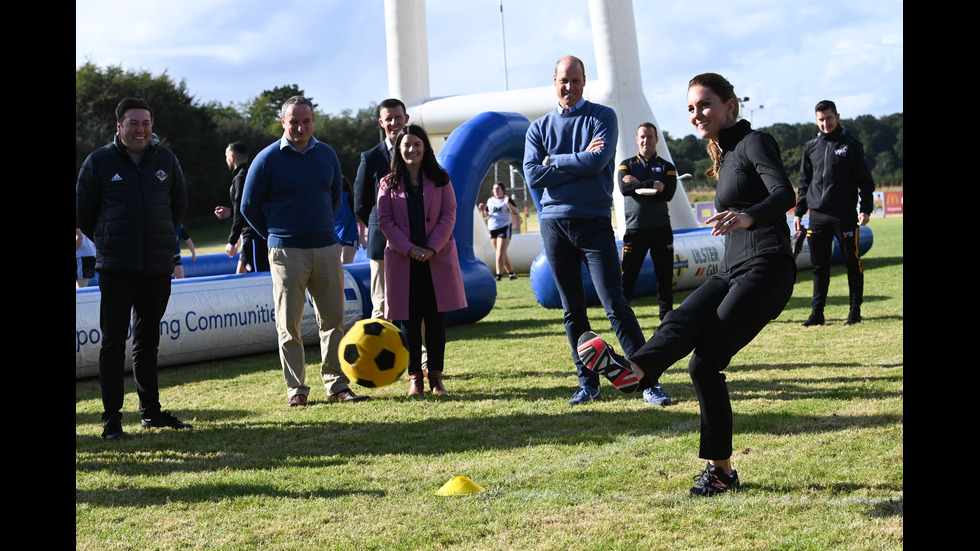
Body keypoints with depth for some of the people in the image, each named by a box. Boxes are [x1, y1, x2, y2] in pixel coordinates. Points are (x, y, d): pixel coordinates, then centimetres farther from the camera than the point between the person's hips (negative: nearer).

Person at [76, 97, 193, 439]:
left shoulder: (166, 160, 8)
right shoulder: (99, 161, -1)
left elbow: (179, 204, 20)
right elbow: (82, 212, 6)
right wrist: (110, 242, 8)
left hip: (158, 266, 3)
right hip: (115, 268, -3)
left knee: (148, 342, 12)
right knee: (113, 341, -3)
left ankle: (150, 411, 21)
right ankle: (112, 417, 2)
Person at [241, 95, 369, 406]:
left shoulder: (327, 155, 9)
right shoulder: (267, 159, -3)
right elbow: (249, 206, 4)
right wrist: (276, 235, 8)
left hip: (327, 249, 3)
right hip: (286, 253, -3)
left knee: (333, 319, 4)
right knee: (289, 324, 0)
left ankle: (336, 384, 11)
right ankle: (295, 389, 7)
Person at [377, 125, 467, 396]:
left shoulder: (440, 180, 7)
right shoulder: (389, 183, 6)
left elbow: (448, 215, 1)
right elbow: (385, 220, 0)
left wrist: (432, 248, -11)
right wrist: (409, 249, -11)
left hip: (437, 259, 0)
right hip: (402, 260, 0)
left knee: (436, 318, 1)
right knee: (409, 320, 1)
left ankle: (436, 376, 8)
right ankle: (415, 377, 7)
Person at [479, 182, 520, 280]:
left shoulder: (507, 199, 0)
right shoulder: (490, 201, 14)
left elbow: (515, 212, -11)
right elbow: (485, 215, 16)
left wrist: (508, 203, -24)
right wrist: (482, 210, -5)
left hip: (504, 228, -6)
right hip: (492, 229, 6)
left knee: (500, 253, -15)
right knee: (503, 254, 11)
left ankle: (499, 275, -16)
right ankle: (511, 272, 25)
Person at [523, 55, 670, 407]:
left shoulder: (603, 117, 4)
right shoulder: (539, 128, 11)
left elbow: (598, 161, -13)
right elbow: (533, 176, -4)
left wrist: (554, 161, -4)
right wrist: (580, 162, -7)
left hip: (594, 222, -3)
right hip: (554, 223, 3)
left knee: (615, 305, -9)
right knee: (573, 311, 7)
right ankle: (588, 384, 14)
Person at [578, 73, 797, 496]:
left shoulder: (755, 143, -5)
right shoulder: (726, 154, 22)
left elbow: (784, 194, -23)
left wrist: (748, 217, -42)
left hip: (765, 270, -8)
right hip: (732, 271, 8)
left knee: (705, 362, -22)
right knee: (682, 322, -19)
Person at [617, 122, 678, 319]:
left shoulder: (667, 167, 11)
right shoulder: (627, 165, 10)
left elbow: (668, 194, -7)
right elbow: (624, 189, -10)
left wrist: (639, 185, -11)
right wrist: (652, 185, -16)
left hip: (661, 229, 1)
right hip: (634, 228, -1)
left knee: (665, 276, 4)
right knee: (627, 276, -2)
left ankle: (666, 316, 14)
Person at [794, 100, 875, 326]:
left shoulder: (851, 145, 1)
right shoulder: (811, 147, 12)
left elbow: (865, 180, 0)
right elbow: (804, 183, 18)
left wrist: (866, 209, -10)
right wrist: (798, 212, 12)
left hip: (845, 215, -3)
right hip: (817, 216, 3)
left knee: (852, 263, 2)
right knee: (819, 266, 5)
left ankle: (855, 310, 11)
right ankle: (817, 312, 10)